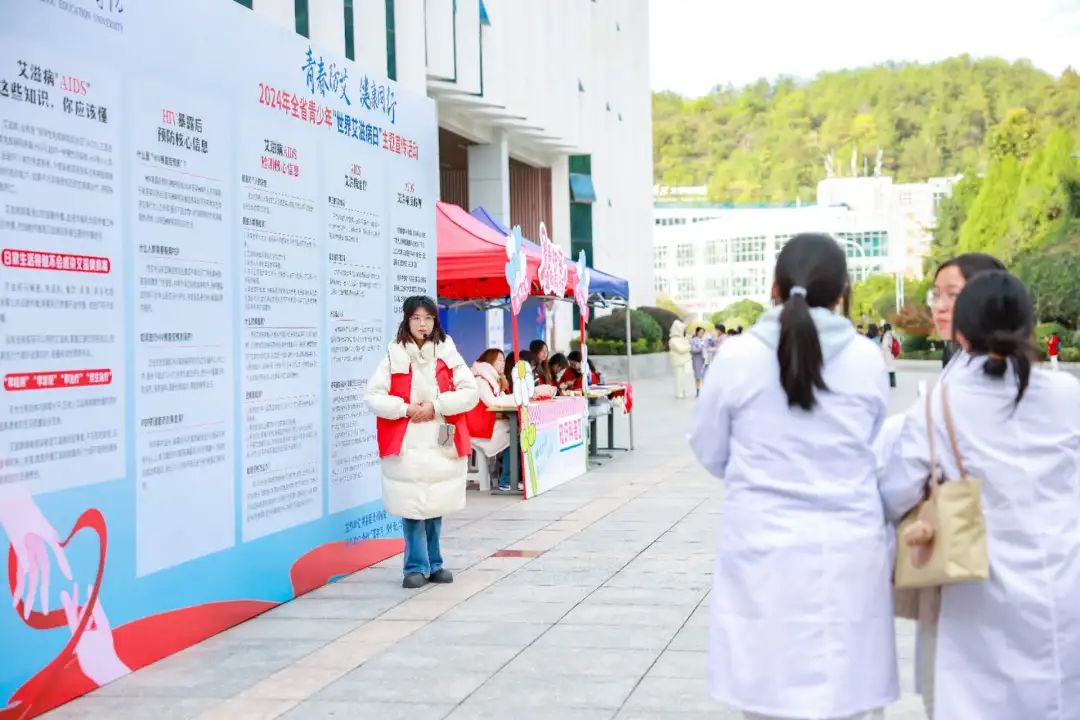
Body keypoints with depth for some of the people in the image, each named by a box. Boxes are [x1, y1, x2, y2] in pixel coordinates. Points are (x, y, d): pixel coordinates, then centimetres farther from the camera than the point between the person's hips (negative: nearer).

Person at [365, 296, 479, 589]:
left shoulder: (448, 354, 5)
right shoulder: (394, 356, 1)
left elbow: (471, 392, 0)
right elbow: (373, 396, -3)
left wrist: (435, 405, -11)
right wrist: (406, 409, -15)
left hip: (442, 444, 2)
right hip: (406, 444, -2)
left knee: (435, 506, 9)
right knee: (411, 506, -3)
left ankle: (433, 564, 23)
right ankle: (416, 566, 9)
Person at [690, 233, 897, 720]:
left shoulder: (737, 356, -7)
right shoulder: (868, 359, -3)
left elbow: (710, 452, 4)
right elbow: (873, 451, 11)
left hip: (764, 553, -1)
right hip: (849, 554, 1)